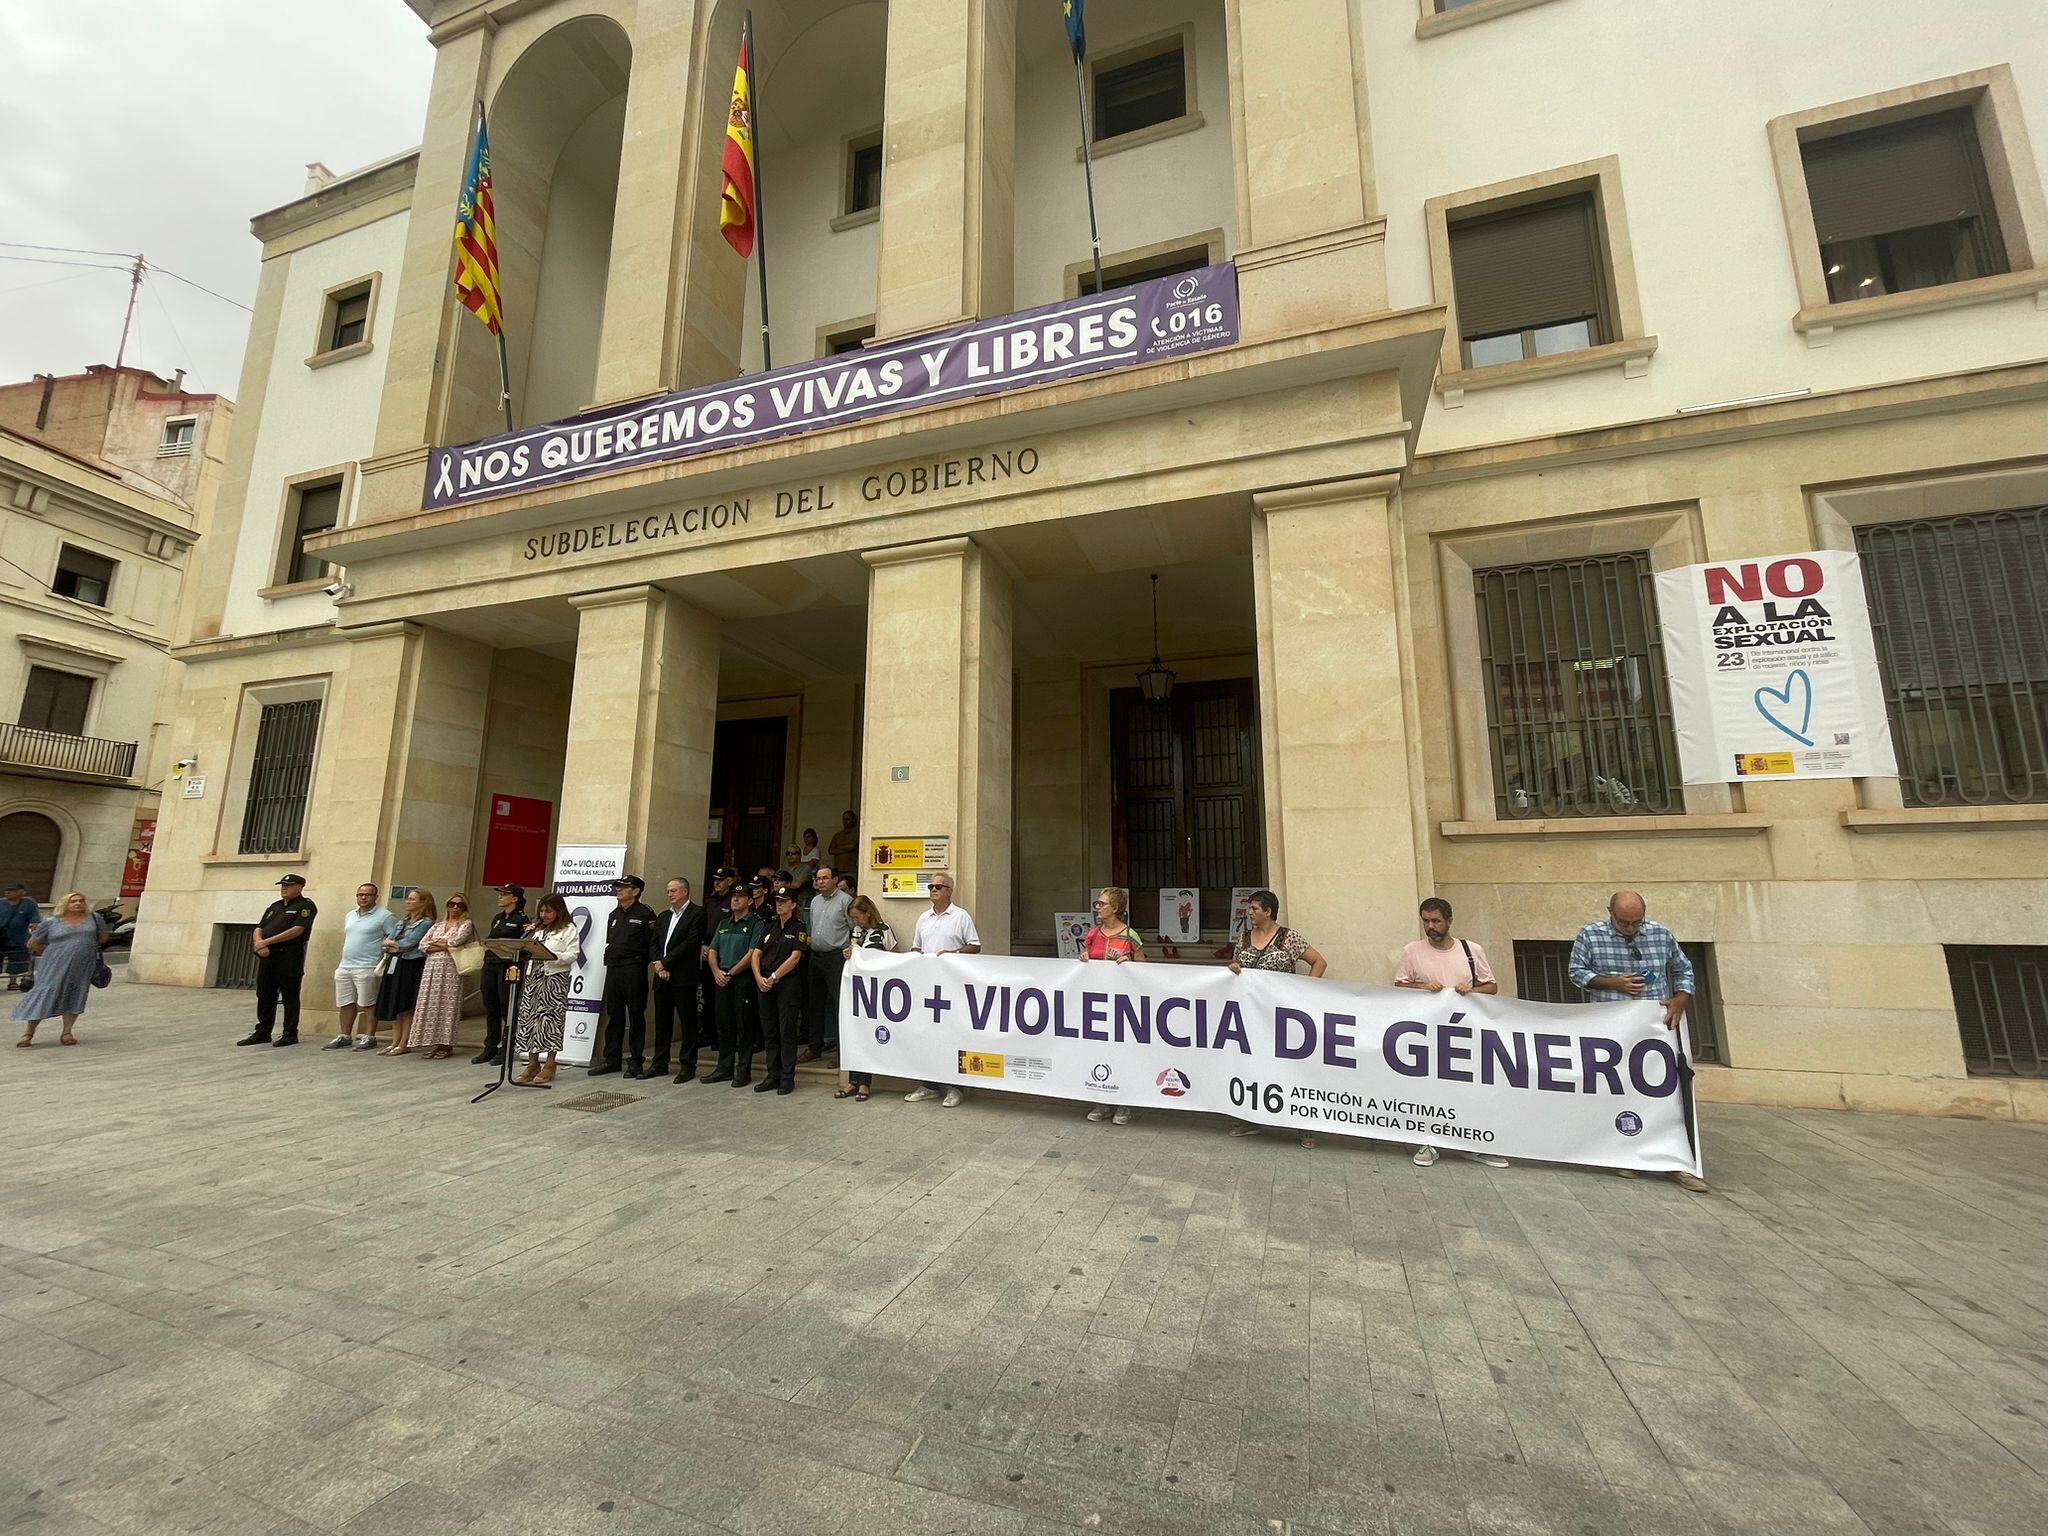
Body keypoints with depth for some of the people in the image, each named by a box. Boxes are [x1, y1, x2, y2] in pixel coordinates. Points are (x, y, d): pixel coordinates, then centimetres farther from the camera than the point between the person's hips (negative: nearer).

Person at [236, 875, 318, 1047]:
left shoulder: (306, 906, -4)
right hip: (267, 956, 7)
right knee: (264, 995, 12)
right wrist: (259, 943, -6)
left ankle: (290, 1034, 6)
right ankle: (262, 1033, 21)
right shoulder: (274, 906, 19)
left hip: (289, 957, -7)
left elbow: (297, 930, -15)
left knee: (290, 997, -1)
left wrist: (267, 941, -15)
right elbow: (259, 929, 15)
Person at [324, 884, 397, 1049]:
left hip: (366, 968, -7)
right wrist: (345, 959, 19)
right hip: (344, 966, 7)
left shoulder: (384, 916, -7)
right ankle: (345, 1036, 21)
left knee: (368, 1004, -3)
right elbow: (346, 938, 26)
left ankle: (369, 1037, 3)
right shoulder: (350, 916, 16)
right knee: (345, 1004, 11)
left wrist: (382, 952, -11)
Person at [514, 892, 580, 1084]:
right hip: (533, 976, 6)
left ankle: (549, 1065, 3)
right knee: (529, 1017, 4)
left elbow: (572, 956, -9)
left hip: (555, 978, -6)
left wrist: (553, 956, -24)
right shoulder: (537, 928, 18)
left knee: (550, 1018, -5)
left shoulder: (568, 929, -1)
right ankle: (533, 1063, 13)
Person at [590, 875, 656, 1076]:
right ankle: (611, 1059, 19)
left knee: (636, 1015, 0)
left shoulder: (645, 913, -6)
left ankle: (636, 1062, 8)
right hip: (613, 968, 7)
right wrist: (609, 960, 13)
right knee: (614, 1014, 11)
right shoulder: (613, 915, 17)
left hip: (634, 969, -7)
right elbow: (609, 942, 21)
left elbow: (653, 941, -10)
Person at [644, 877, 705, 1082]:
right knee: (662, 1021, 12)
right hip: (662, 976, 7)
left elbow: (690, 943, -13)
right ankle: (659, 1063, 23)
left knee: (688, 1022, 0)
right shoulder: (663, 917, 18)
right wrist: (657, 964, -4)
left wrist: (665, 962, -12)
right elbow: (654, 943, 14)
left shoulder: (697, 913, -5)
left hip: (683, 978, -7)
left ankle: (687, 1066, 7)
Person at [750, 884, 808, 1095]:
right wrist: (759, 977, -7)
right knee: (769, 1032, 10)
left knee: (787, 1032, -1)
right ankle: (772, 1075, 20)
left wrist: (773, 977, -15)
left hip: (788, 984, -6)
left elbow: (794, 958, -13)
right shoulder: (770, 928, 13)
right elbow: (756, 954, 8)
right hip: (766, 985, 6)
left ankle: (787, 1078, 6)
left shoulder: (798, 928, -4)